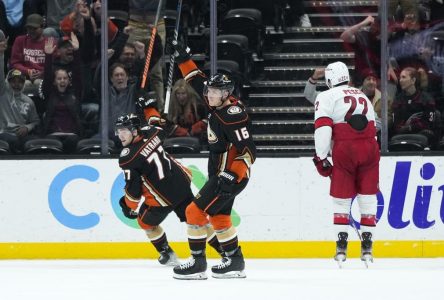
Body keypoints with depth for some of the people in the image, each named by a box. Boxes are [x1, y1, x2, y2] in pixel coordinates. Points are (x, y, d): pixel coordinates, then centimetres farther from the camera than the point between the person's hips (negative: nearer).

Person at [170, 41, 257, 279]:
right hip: (220, 173, 10)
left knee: (196, 211, -10)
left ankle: (197, 264, -6)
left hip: (231, 176, -10)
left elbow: (248, 151, -25)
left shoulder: (232, 117, -22)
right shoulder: (218, 105, 4)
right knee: (218, 217, 18)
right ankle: (235, 262, 25)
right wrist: (183, 59, 14)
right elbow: (198, 81, 18)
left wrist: (233, 176, -31)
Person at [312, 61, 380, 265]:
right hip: (370, 148, 4)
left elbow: (323, 127, -7)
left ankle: (341, 247, 5)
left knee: (341, 199, 8)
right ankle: (366, 247, 7)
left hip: (345, 149, -4)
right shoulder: (363, 96, 25)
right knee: (368, 198, 10)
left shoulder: (327, 97, 6)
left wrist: (321, 158, -2)